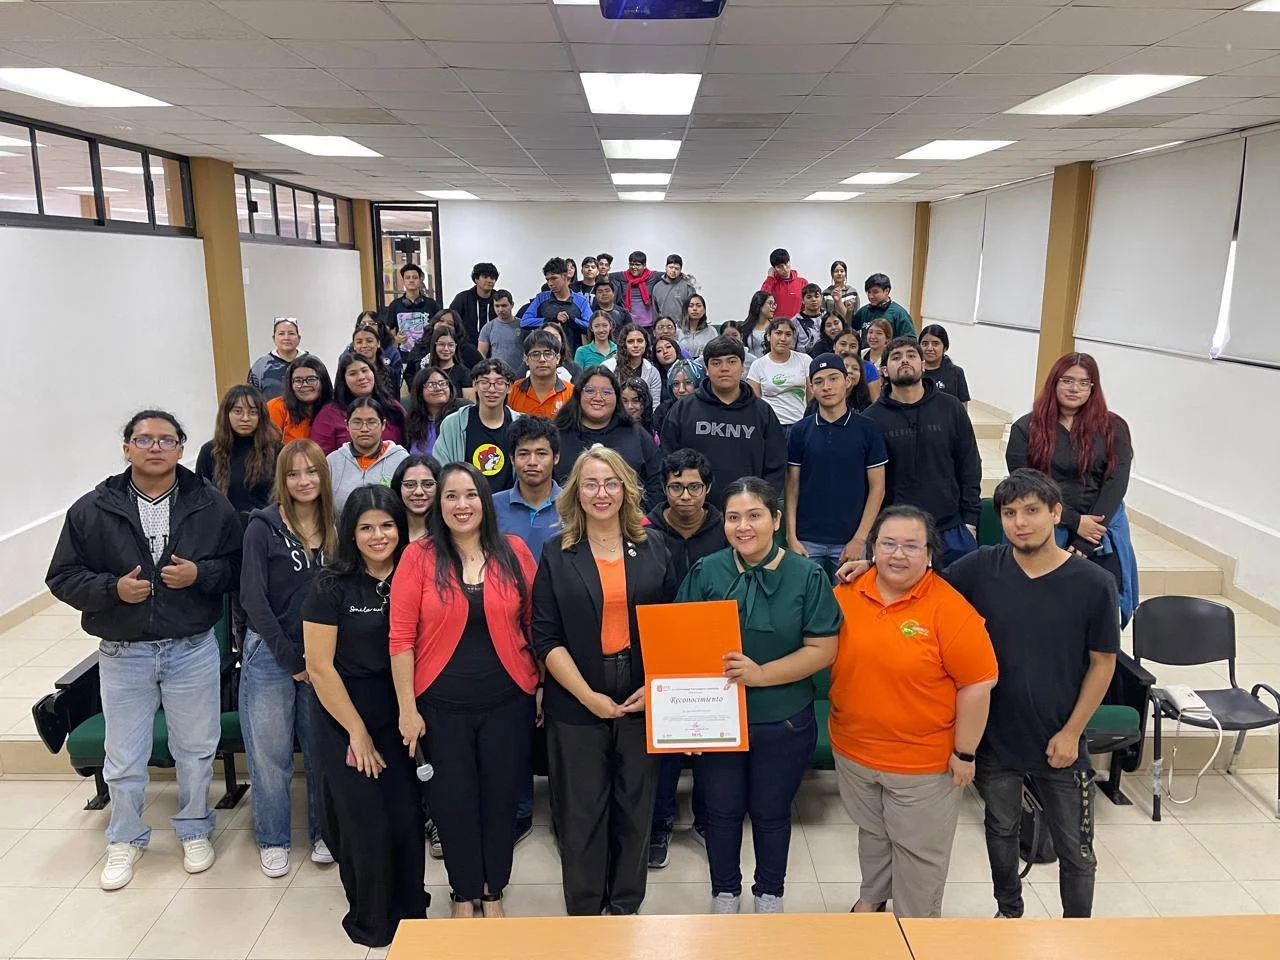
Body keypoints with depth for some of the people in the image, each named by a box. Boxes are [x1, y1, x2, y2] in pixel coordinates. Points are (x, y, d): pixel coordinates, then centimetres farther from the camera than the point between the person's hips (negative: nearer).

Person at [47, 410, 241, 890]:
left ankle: (195, 830, 38)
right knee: (123, 760, 14)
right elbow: (63, 578, -1)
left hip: (193, 650, 0)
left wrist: (200, 574, -20)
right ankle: (125, 839, 38)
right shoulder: (92, 510, -5)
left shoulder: (211, 505, -6)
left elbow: (238, 565, -1)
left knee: (196, 750, 15)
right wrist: (113, 588, -18)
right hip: (123, 654, 1)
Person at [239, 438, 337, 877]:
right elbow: (253, 598, -10)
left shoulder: (335, 529, 2)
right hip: (271, 655, -3)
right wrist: (292, 659, -10)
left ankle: (322, 832, 29)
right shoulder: (264, 526, -8)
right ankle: (272, 840, 25)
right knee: (270, 753, 6)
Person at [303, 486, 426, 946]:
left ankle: (410, 915, 27)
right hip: (344, 725, -3)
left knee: (406, 818, 3)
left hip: (399, 719, 3)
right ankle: (370, 921, 30)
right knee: (365, 824, 6)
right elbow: (319, 667, -12)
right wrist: (358, 732, -9)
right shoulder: (332, 586, -11)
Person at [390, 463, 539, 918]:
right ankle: (464, 894, 33)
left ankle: (493, 892, 34)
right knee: (453, 802, 11)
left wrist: (543, 686, 4)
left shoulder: (514, 551, -1)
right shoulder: (419, 556, -6)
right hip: (441, 705, -1)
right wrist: (407, 707, -8)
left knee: (500, 798, 12)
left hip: (507, 702, 1)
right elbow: (401, 636, -7)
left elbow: (535, 623, 4)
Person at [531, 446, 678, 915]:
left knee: (636, 807, 13)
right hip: (576, 705, -1)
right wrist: (588, 696, -13)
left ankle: (625, 905, 33)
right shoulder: (556, 554, -1)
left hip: (643, 702, 2)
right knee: (581, 814, 9)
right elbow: (546, 637, -5)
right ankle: (583, 912, 29)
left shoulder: (654, 547, 3)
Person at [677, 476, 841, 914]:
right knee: (722, 811, 17)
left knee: (771, 813, 18)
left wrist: (761, 674, -24)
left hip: (783, 724, -1)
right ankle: (724, 893, 42)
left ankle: (769, 894, 43)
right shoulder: (705, 572, -5)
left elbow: (823, 649, -11)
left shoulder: (807, 576, -9)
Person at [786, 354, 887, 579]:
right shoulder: (799, 431, 4)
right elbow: (792, 486, 4)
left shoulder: (869, 430, 0)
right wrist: (791, 537, -4)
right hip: (807, 541, 1)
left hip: (851, 542, -1)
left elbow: (877, 488, 0)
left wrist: (859, 539, -7)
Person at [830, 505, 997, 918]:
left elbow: (977, 684, -15)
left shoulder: (949, 608, -19)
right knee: (872, 834, 26)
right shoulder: (848, 593, -6)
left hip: (924, 762, -4)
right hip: (853, 750, 4)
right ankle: (872, 898, 51)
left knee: (919, 850, 14)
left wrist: (964, 753, -12)